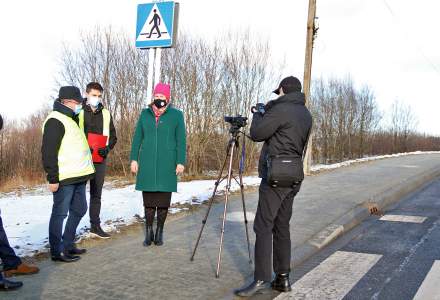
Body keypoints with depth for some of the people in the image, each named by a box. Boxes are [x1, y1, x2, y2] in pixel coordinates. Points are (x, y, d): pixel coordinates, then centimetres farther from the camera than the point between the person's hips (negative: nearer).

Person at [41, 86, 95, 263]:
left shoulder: (71, 119, 19)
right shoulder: (55, 121, -12)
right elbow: (48, 152, -18)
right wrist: (53, 178, -20)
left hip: (78, 176, 10)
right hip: (65, 178, -10)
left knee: (79, 210, 16)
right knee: (60, 213, -2)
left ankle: (67, 245, 27)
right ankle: (57, 252, 7)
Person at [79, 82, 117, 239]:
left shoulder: (105, 114, 9)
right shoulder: (78, 112, -1)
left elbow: (113, 136, 12)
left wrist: (107, 148, -7)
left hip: (100, 160, 4)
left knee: (96, 194, 11)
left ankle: (95, 225, 20)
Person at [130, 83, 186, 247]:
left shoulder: (176, 115, 2)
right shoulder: (145, 114, 9)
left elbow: (181, 140, 1)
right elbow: (137, 138, 11)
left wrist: (181, 162, -5)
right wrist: (134, 159, 5)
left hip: (167, 164, -2)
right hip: (147, 163, 2)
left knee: (163, 200, 3)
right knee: (148, 199, 4)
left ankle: (159, 232, 17)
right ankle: (148, 232, 14)